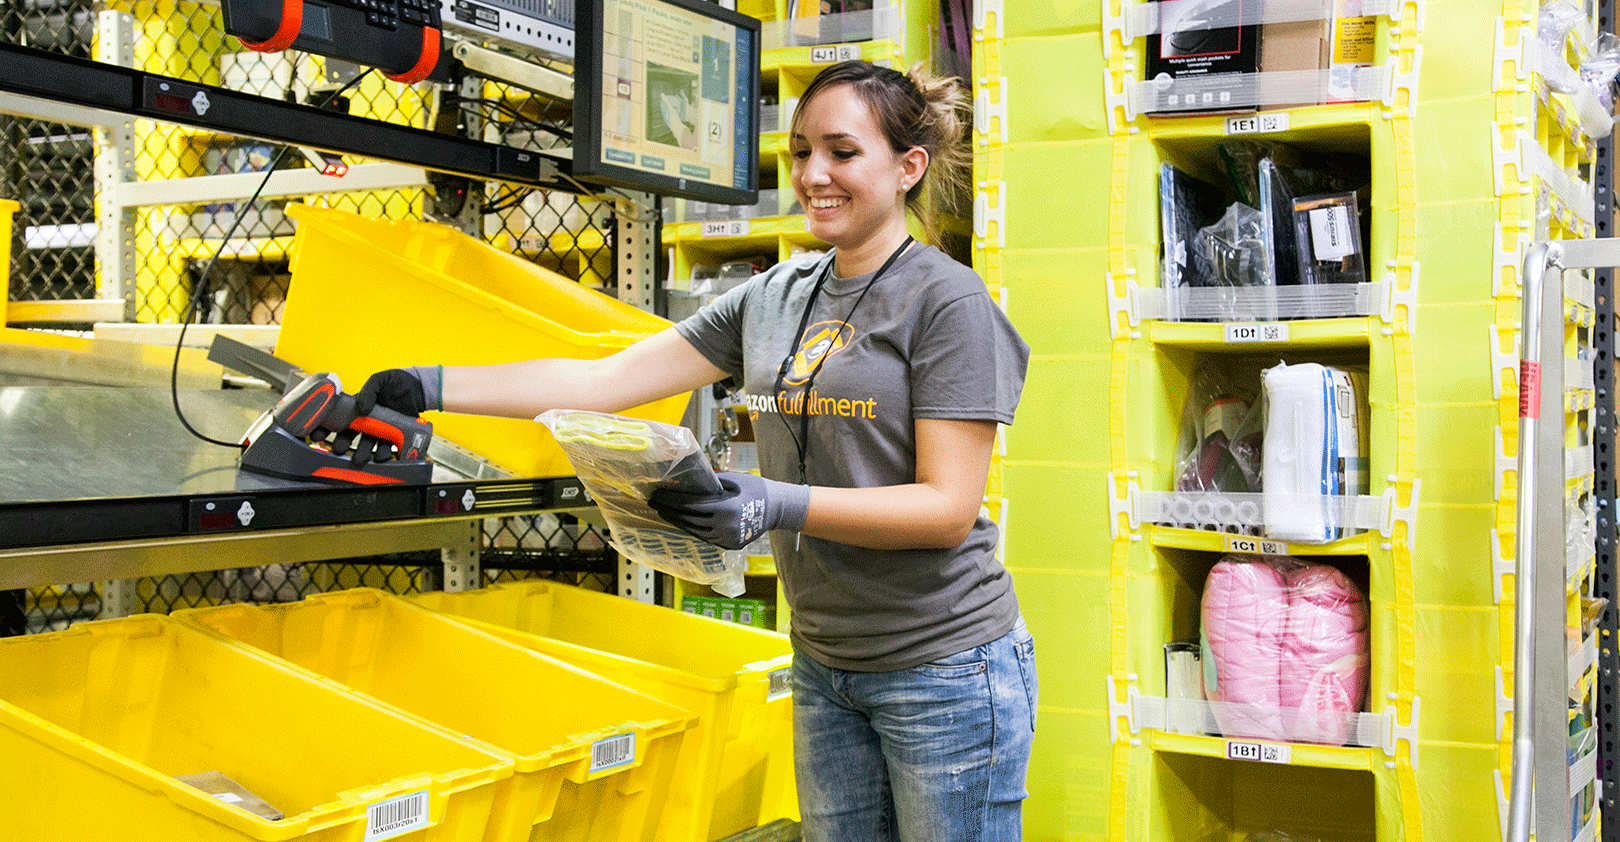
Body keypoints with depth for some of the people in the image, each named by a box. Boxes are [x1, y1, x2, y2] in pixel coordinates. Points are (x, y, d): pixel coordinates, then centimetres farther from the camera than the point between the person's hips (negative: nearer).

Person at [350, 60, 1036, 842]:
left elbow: (948, 506, -17)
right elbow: (605, 379, 5)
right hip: (826, 668, 6)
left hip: (946, 670, -6)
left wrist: (779, 505, -29)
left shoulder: (947, 300, -10)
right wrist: (434, 387, -2)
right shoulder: (771, 299, 8)